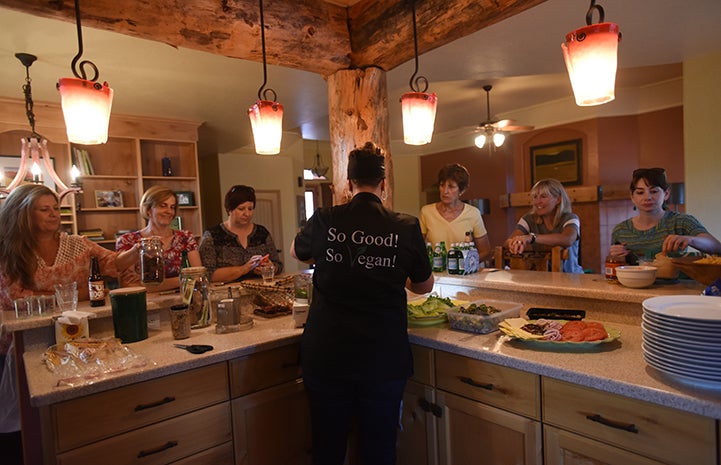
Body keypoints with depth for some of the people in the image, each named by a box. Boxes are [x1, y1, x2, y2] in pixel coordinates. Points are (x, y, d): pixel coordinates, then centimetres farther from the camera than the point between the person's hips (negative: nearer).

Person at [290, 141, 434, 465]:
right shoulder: (406, 228, -7)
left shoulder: (324, 221, -6)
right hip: (384, 357, 0)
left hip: (325, 356, 1)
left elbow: (296, 252, 16)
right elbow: (425, 286, 9)